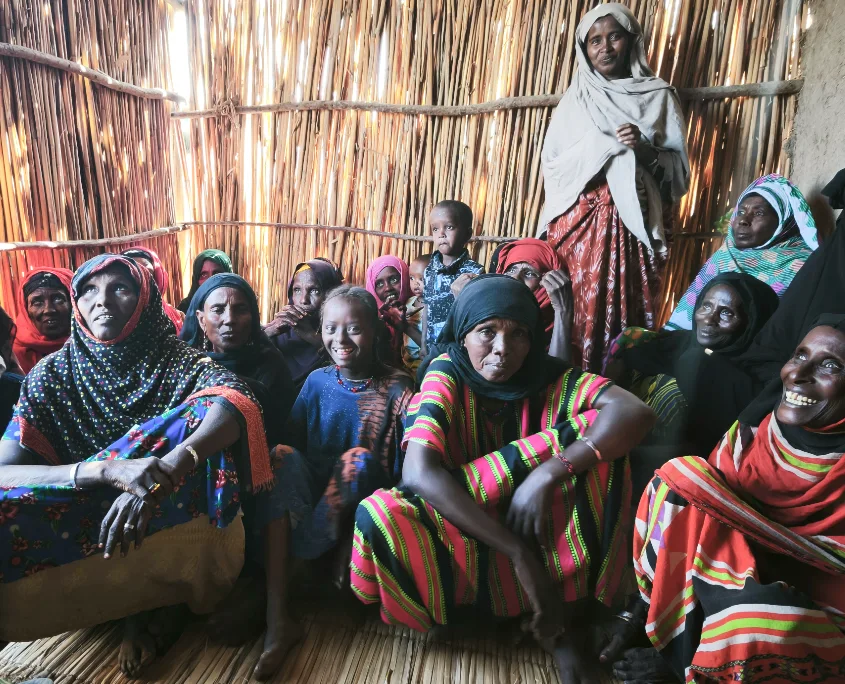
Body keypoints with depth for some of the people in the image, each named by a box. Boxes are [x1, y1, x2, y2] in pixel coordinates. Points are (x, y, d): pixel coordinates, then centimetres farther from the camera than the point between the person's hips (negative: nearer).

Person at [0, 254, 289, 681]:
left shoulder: (179, 362, -5)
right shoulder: (54, 374, -1)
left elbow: (239, 405, -26)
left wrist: (161, 471, -40)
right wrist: (109, 469, -32)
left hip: (174, 519, 0)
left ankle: (143, 610, -10)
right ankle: (141, 607, -8)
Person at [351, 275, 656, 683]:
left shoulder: (546, 376, -11)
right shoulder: (447, 375, -17)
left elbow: (635, 413, -25)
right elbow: (419, 473, -31)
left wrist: (546, 475, -35)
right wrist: (519, 555, -33)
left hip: (539, 527, 2)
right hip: (462, 528, -1)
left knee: (596, 437, -22)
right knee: (378, 516, -32)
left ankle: (568, 619, -12)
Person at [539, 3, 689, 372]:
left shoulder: (659, 96, 8)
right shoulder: (576, 98, 11)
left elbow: (679, 166, 5)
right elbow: (551, 165, 6)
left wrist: (645, 150, -13)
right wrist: (594, 149, -9)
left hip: (633, 224, 0)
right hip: (579, 221, 1)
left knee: (627, 311, -2)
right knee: (574, 309, -5)